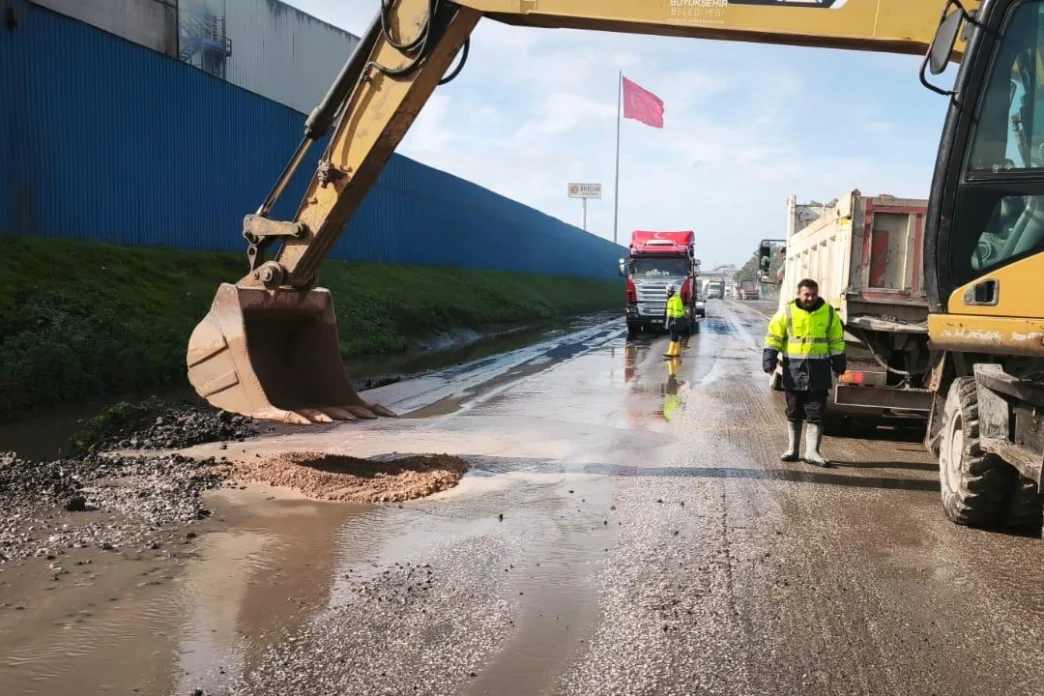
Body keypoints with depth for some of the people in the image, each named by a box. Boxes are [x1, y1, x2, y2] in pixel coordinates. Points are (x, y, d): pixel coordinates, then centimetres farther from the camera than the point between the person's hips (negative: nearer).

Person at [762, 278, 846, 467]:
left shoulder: (828, 312, 3)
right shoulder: (787, 312, -1)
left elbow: (836, 340, 9)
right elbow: (773, 336, 0)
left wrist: (838, 363, 6)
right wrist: (770, 359, -9)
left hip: (819, 369, 0)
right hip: (794, 368, 0)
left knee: (816, 413, -1)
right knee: (794, 412, 10)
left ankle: (812, 451, 3)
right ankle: (793, 449, 20)